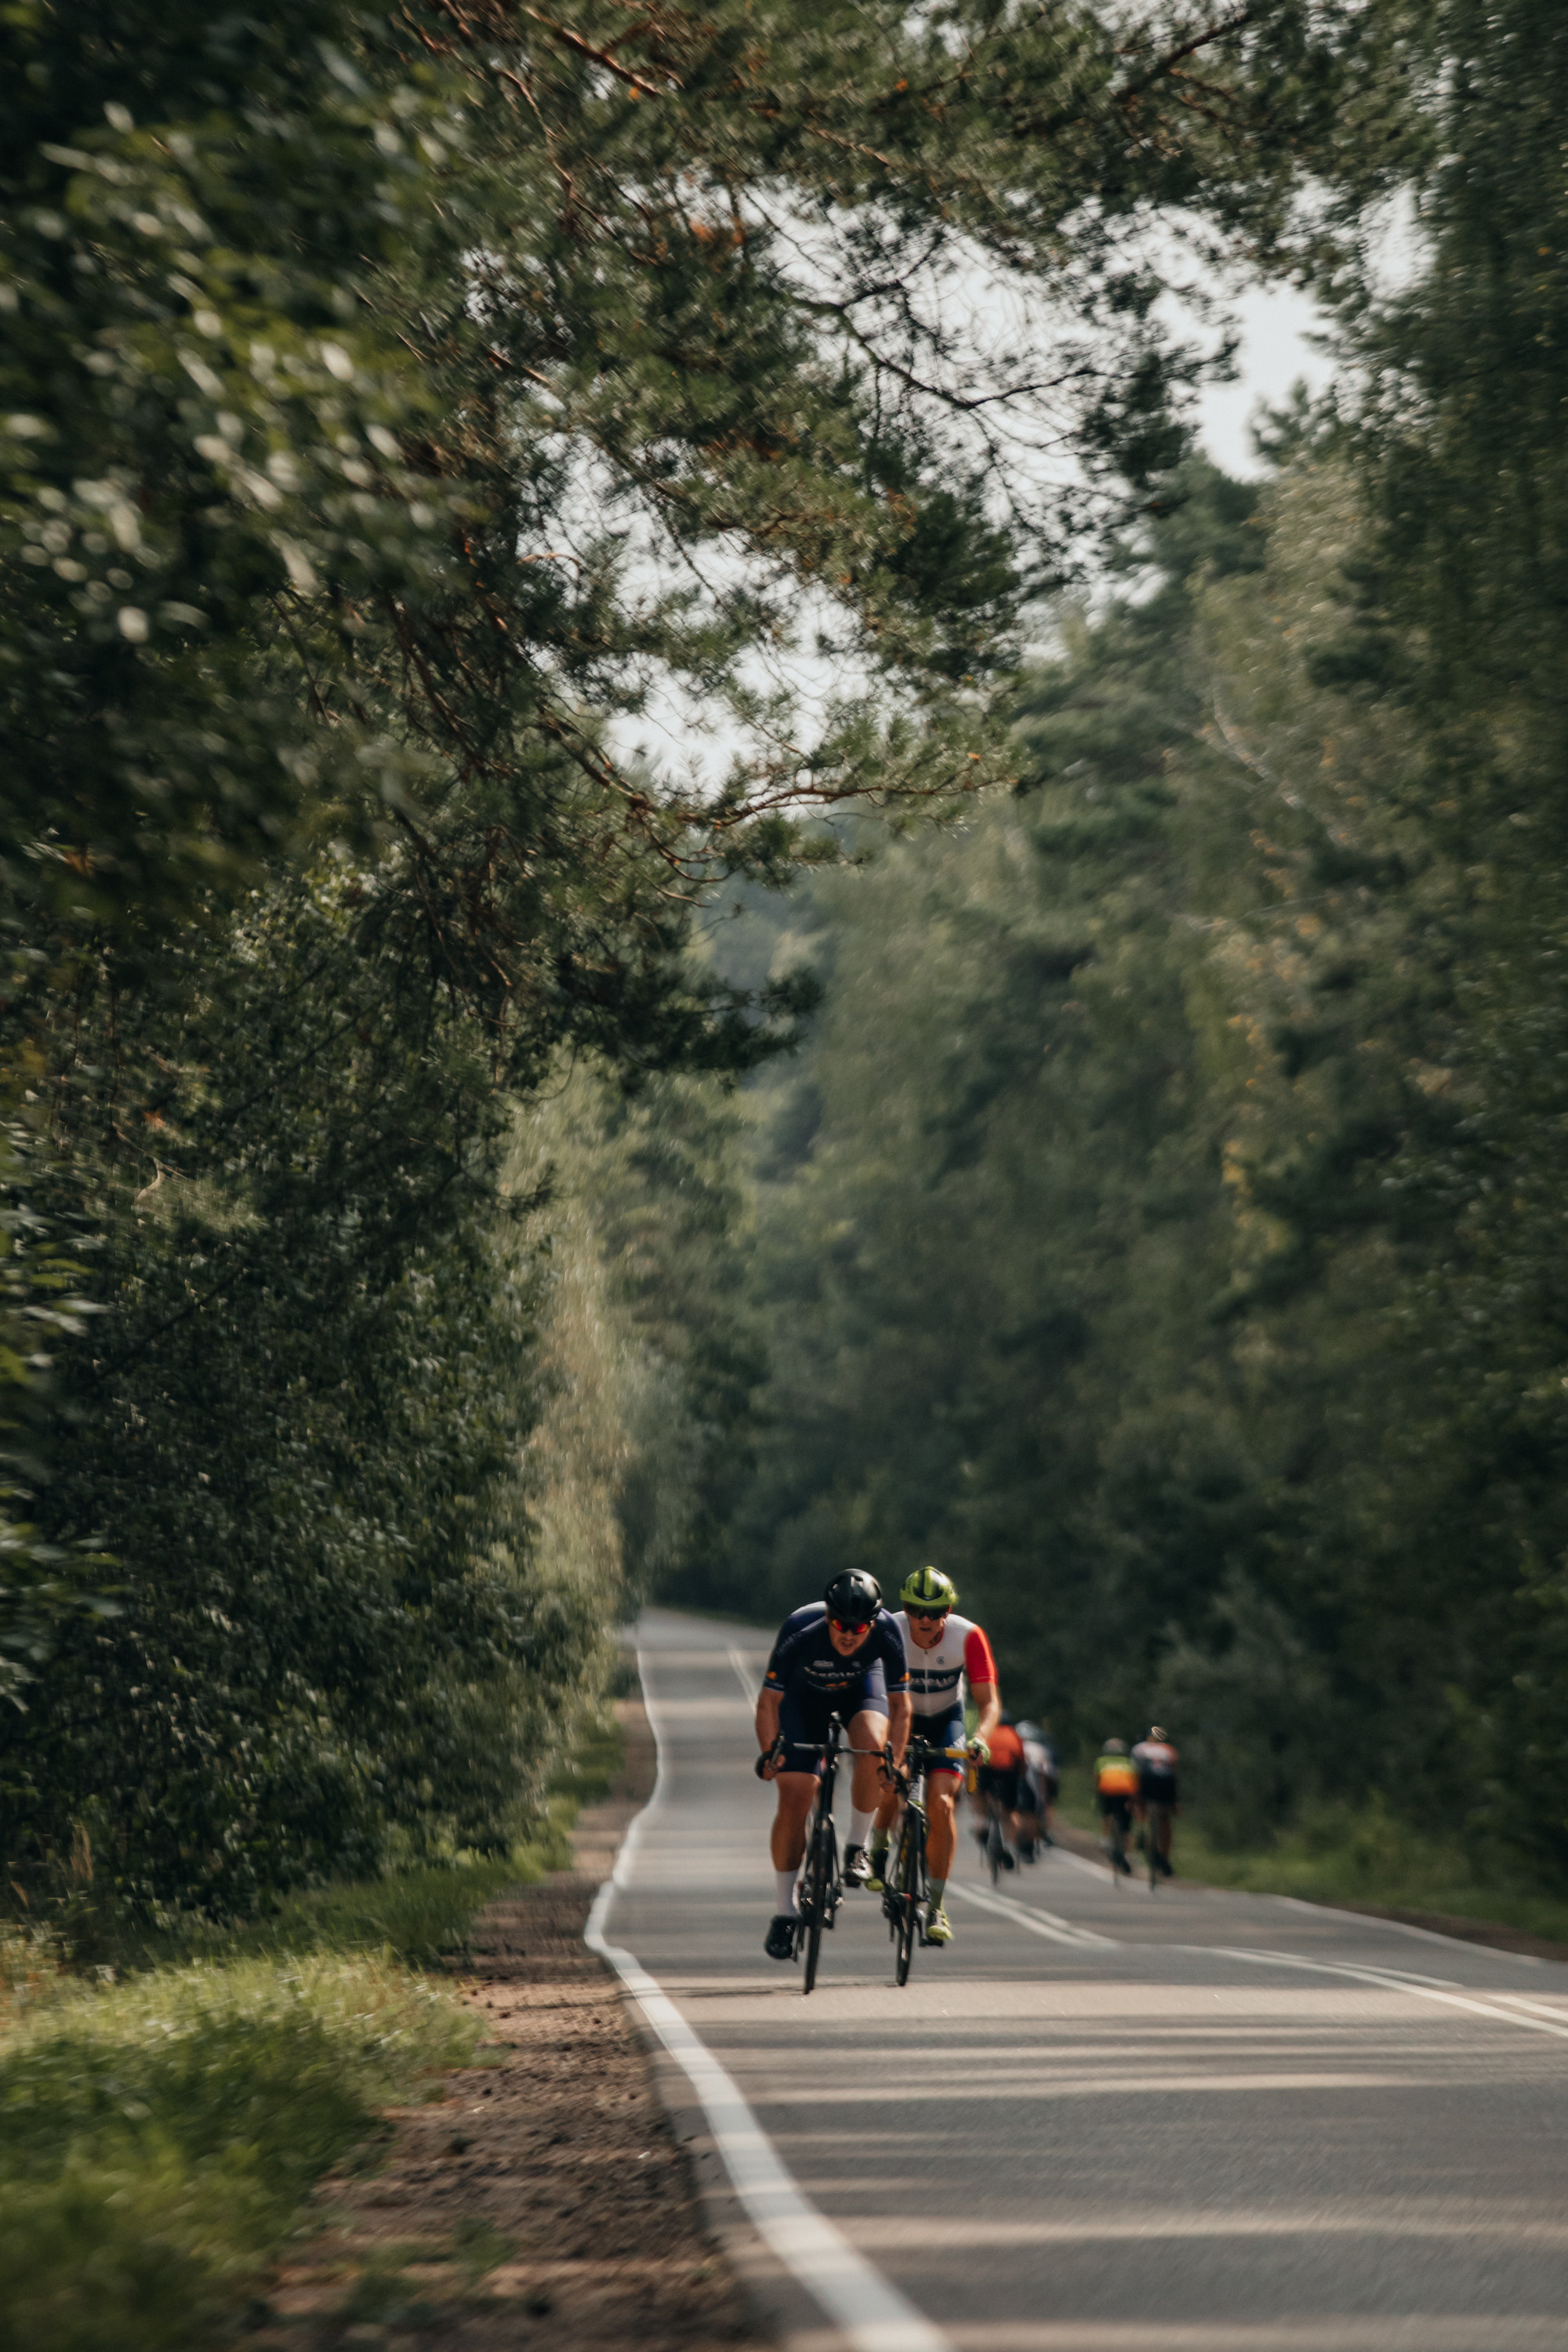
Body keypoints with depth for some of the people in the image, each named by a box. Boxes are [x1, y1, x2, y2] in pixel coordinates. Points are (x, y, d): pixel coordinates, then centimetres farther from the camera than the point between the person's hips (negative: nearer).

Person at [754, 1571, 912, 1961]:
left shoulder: (886, 1632, -33)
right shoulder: (799, 1632, -37)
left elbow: (900, 1704, -24)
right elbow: (769, 1700, -28)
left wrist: (895, 1761, -36)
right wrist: (770, 1753, -41)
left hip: (860, 1684, 1)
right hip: (804, 1692, -1)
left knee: (873, 1745, -32)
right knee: (795, 1797, -11)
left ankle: (856, 1847, -10)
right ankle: (785, 1911, -1)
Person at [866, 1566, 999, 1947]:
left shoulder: (967, 1637, -25)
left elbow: (989, 1701, -23)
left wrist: (980, 1737, -43)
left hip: (945, 1721, -1)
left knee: (941, 1803, -18)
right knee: (891, 1785, -22)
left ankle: (935, 1907, -9)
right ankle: (877, 1851, 13)